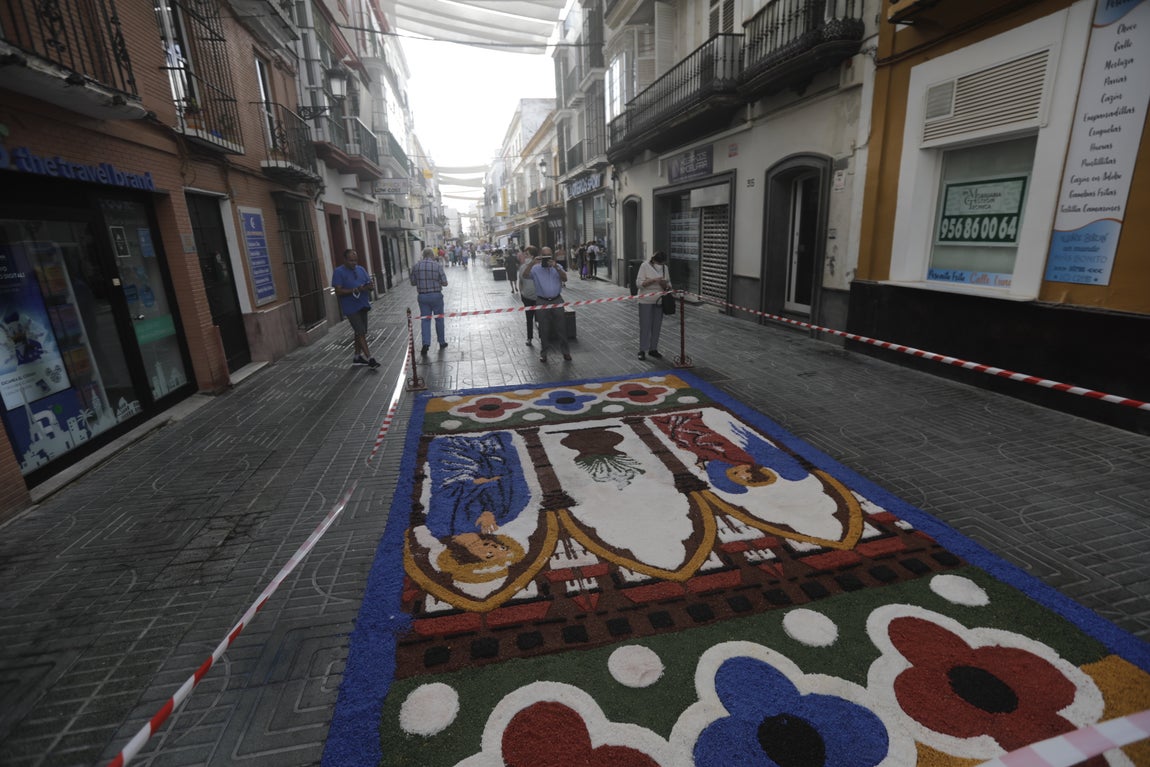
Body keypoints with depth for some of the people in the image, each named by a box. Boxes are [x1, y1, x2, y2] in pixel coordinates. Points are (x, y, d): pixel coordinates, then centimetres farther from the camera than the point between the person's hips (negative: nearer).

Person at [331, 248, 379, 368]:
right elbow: (338, 291, -13)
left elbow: (370, 285, 10)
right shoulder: (338, 272, -7)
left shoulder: (361, 269, 11)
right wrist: (354, 290, -25)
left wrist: (367, 287, -14)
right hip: (350, 308, -6)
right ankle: (369, 358, -9)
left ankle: (357, 356, 26)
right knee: (361, 333, -10)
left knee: (360, 332, 14)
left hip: (363, 306, 7)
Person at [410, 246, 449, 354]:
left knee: (425, 319, 6)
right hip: (436, 295, -2)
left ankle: (426, 343, -8)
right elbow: (444, 282, -8)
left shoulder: (416, 266, 0)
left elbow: (413, 282, 6)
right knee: (439, 319, 12)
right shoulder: (438, 265, -8)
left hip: (422, 296, 2)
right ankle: (442, 342, 22)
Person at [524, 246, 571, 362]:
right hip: (542, 302, -1)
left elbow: (565, 279, -7)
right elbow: (526, 275, -15)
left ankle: (565, 351, 18)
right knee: (544, 329, 6)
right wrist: (532, 262, -26)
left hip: (557, 300, 1)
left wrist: (556, 267, -20)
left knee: (561, 327, 6)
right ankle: (543, 353, 19)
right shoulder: (536, 268, 1)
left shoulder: (557, 267, 7)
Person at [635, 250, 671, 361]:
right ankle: (642, 350, 8)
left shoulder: (664, 268, 5)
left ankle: (653, 349, 20)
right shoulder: (645, 265, -8)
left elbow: (668, 286, 9)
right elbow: (639, 283, -14)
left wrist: (665, 284, -15)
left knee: (656, 326, 8)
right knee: (645, 325, -2)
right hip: (646, 301, -4)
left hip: (659, 301, 4)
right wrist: (653, 280, -25)